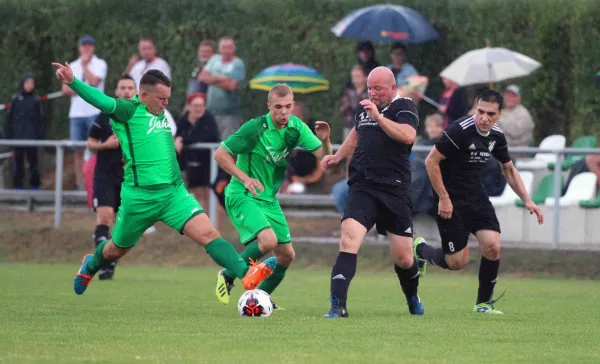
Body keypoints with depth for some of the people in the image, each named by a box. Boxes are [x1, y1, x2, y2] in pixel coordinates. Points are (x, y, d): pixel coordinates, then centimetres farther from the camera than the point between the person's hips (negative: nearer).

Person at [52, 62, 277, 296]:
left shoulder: (159, 114, 13)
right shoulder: (128, 110, -9)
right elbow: (102, 102, -26)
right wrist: (72, 82, -42)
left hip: (174, 193, 5)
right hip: (139, 196, -5)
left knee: (208, 233, -15)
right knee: (117, 249, 16)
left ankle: (247, 275, -28)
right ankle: (90, 266, 49)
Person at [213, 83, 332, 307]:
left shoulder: (296, 127, -2)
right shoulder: (255, 128, -20)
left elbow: (324, 156, -3)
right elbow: (220, 154, -15)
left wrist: (324, 140, -25)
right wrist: (244, 178, -24)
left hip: (269, 199, 7)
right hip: (242, 196, -7)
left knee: (286, 255, 7)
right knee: (268, 240, -28)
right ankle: (227, 277, -6)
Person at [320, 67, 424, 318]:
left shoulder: (404, 107, -2)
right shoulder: (363, 108, 14)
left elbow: (408, 136, -23)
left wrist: (378, 116, -24)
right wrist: (338, 156, 28)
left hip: (395, 191, -3)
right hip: (362, 189, 3)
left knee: (404, 259, 4)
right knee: (349, 241, -21)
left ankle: (413, 298, 37)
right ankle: (338, 306, -25)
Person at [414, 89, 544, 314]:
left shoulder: (496, 136, 0)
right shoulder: (460, 130, -22)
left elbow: (509, 170, 16)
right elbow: (431, 162, -19)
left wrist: (527, 200, 8)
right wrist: (444, 199, -18)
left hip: (476, 197, 6)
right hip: (451, 200, -6)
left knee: (492, 247, -11)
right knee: (457, 262, -4)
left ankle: (484, 303, 7)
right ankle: (420, 249, 27)